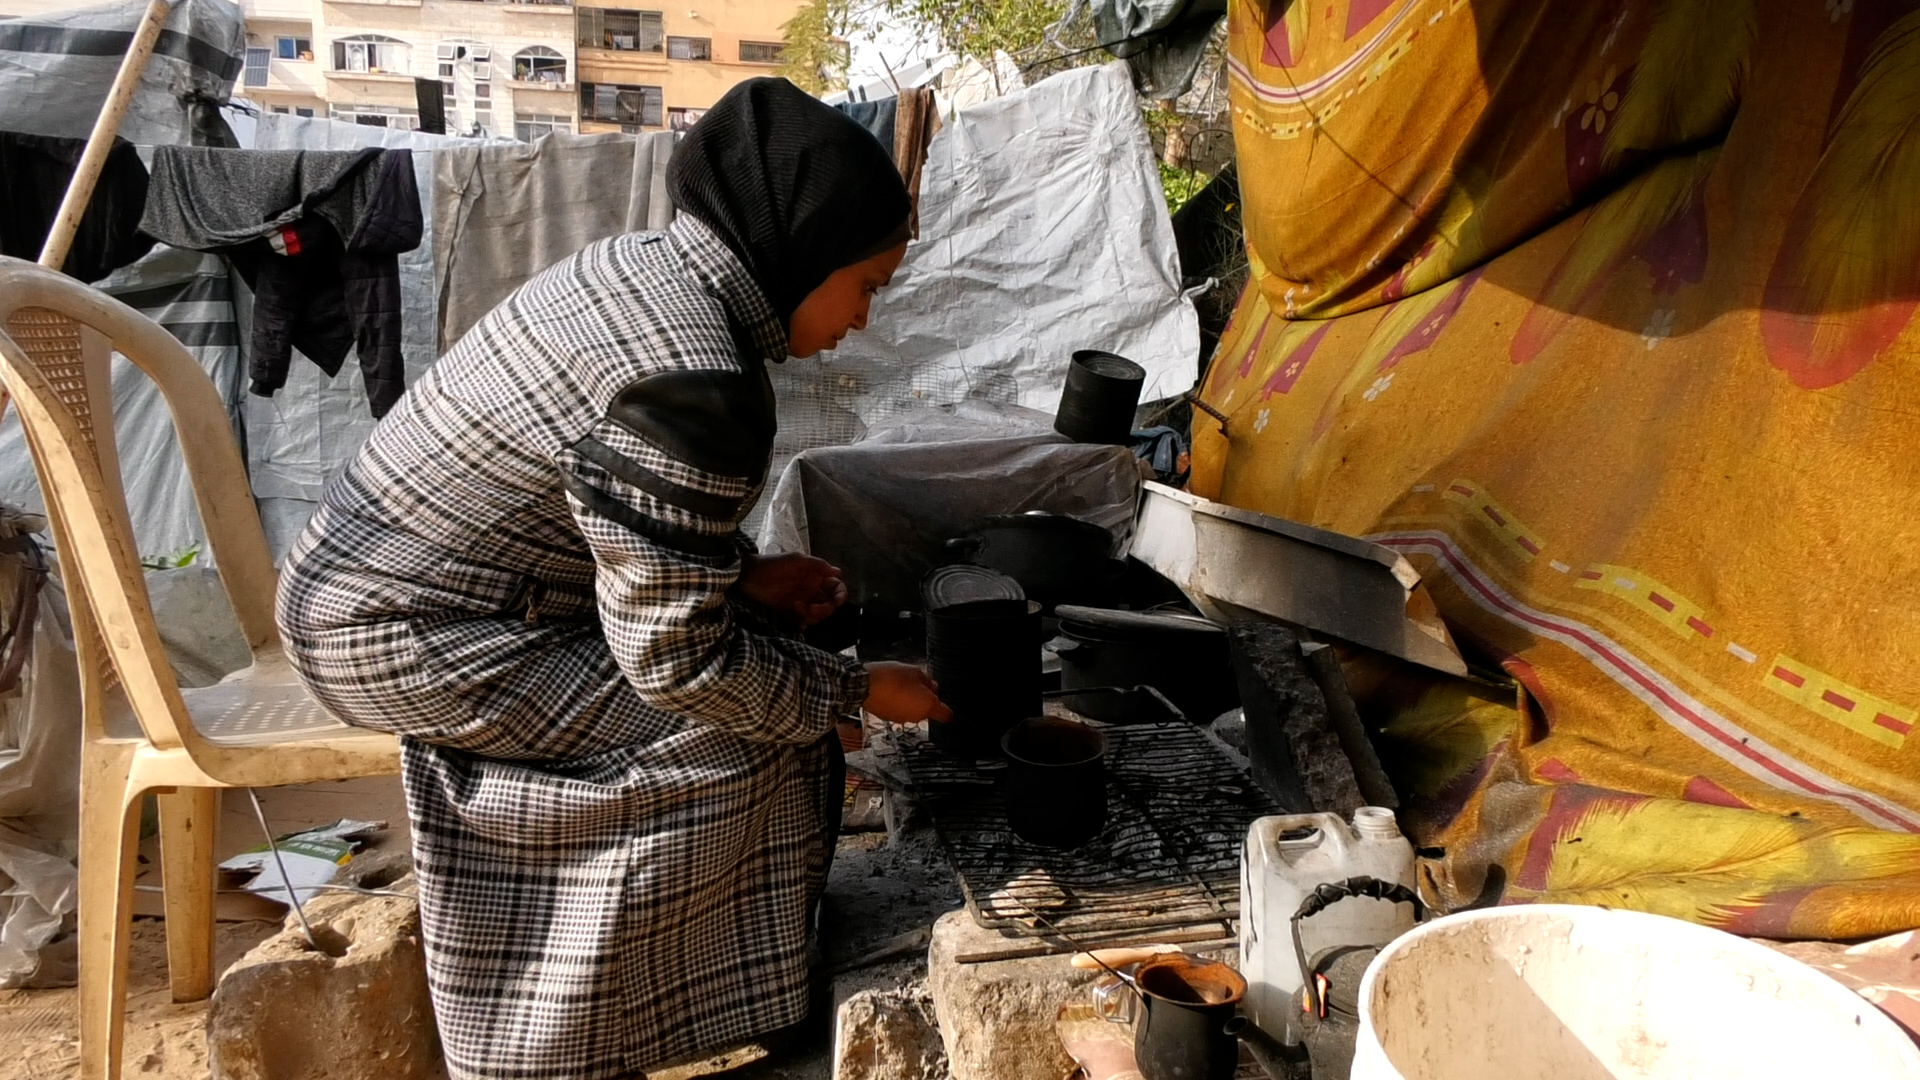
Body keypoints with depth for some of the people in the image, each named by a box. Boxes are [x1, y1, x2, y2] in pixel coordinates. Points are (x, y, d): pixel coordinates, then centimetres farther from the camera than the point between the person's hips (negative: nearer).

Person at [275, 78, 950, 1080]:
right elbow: (677, 661, -23)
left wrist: (742, 574, 5)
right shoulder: (690, 386, -29)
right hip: (408, 643, -9)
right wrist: (857, 690, -10)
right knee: (737, 733, -10)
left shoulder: (636, 266, 0)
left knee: (759, 647, 10)